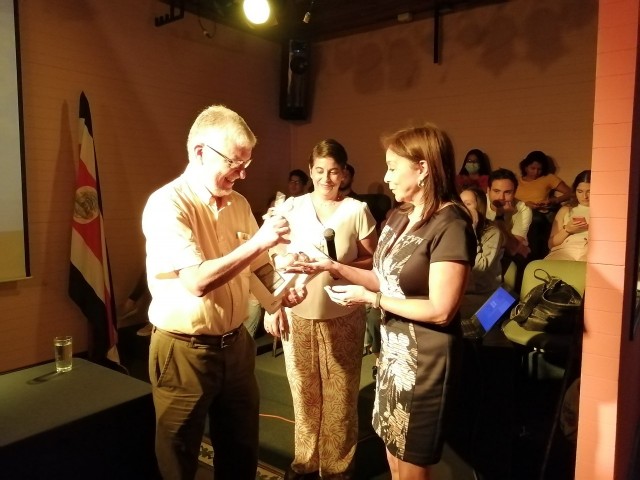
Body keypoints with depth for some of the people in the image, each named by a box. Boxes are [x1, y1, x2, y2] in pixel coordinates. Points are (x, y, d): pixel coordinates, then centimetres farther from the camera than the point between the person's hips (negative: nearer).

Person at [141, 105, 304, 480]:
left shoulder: (238, 203, 4)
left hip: (235, 343, 6)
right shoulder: (167, 205, -18)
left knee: (243, 448, 21)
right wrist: (258, 241, -28)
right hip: (185, 350, -6)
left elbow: (257, 265, 14)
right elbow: (197, 281, -28)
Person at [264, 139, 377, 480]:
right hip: (297, 314, 2)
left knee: (339, 395, 9)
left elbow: (372, 262, -1)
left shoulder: (357, 210, -4)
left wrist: (341, 266, -19)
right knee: (303, 392, 15)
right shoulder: (291, 208, 1)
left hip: (343, 317, -1)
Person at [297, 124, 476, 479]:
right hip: (393, 348, 8)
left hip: (424, 356, -8)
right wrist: (335, 268, 1)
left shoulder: (450, 225, -21)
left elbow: (440, 310, -23)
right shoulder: (399, 216, 8)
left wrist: (369, 298, -17)